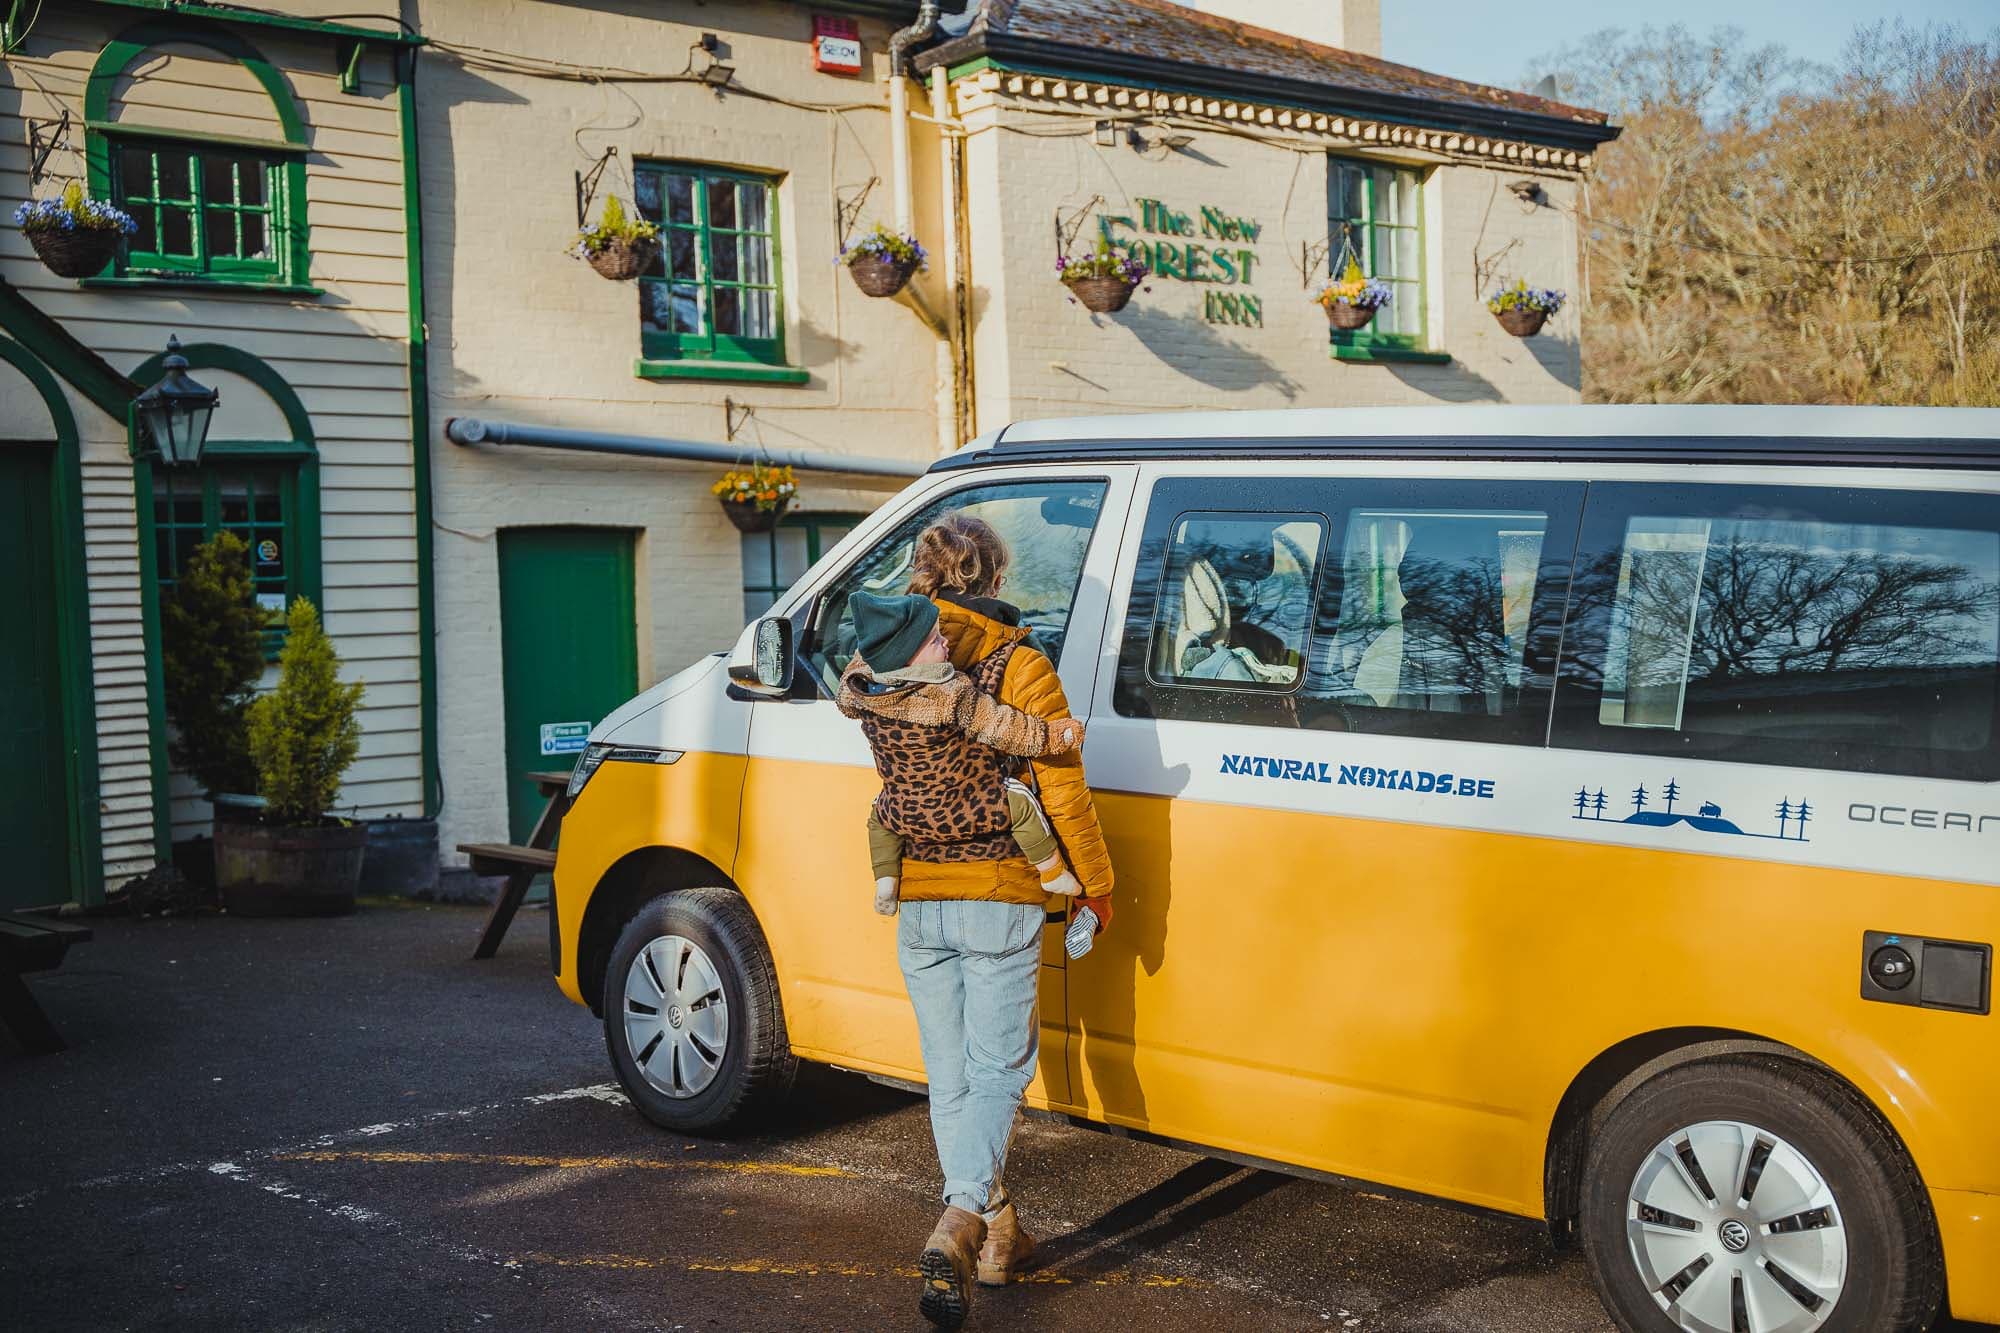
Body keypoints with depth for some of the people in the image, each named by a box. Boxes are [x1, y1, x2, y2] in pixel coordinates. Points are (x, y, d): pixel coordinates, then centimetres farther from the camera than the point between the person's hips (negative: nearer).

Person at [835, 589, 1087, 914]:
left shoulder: (858, 687, -9)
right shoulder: (953, 695, -24)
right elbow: (1005, 729, -19)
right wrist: (1058, 735, -7)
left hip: (900, 813, 5)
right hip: (950, 814, -5)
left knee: (879, 814, 37)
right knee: (1020, 800, 6)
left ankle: (885, 884, 29)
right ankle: (1052, 872, 15)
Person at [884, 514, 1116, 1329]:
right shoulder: (1019, 666, -11)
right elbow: (1063, 790, -9)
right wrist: (1095, 886, 1)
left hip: (916, 903, 4)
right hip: (999, 902, -4)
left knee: (950, 1073, 14)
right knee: (998, 1069, 2)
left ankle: (995, 1236, 22)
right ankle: (961, 1223, -17)